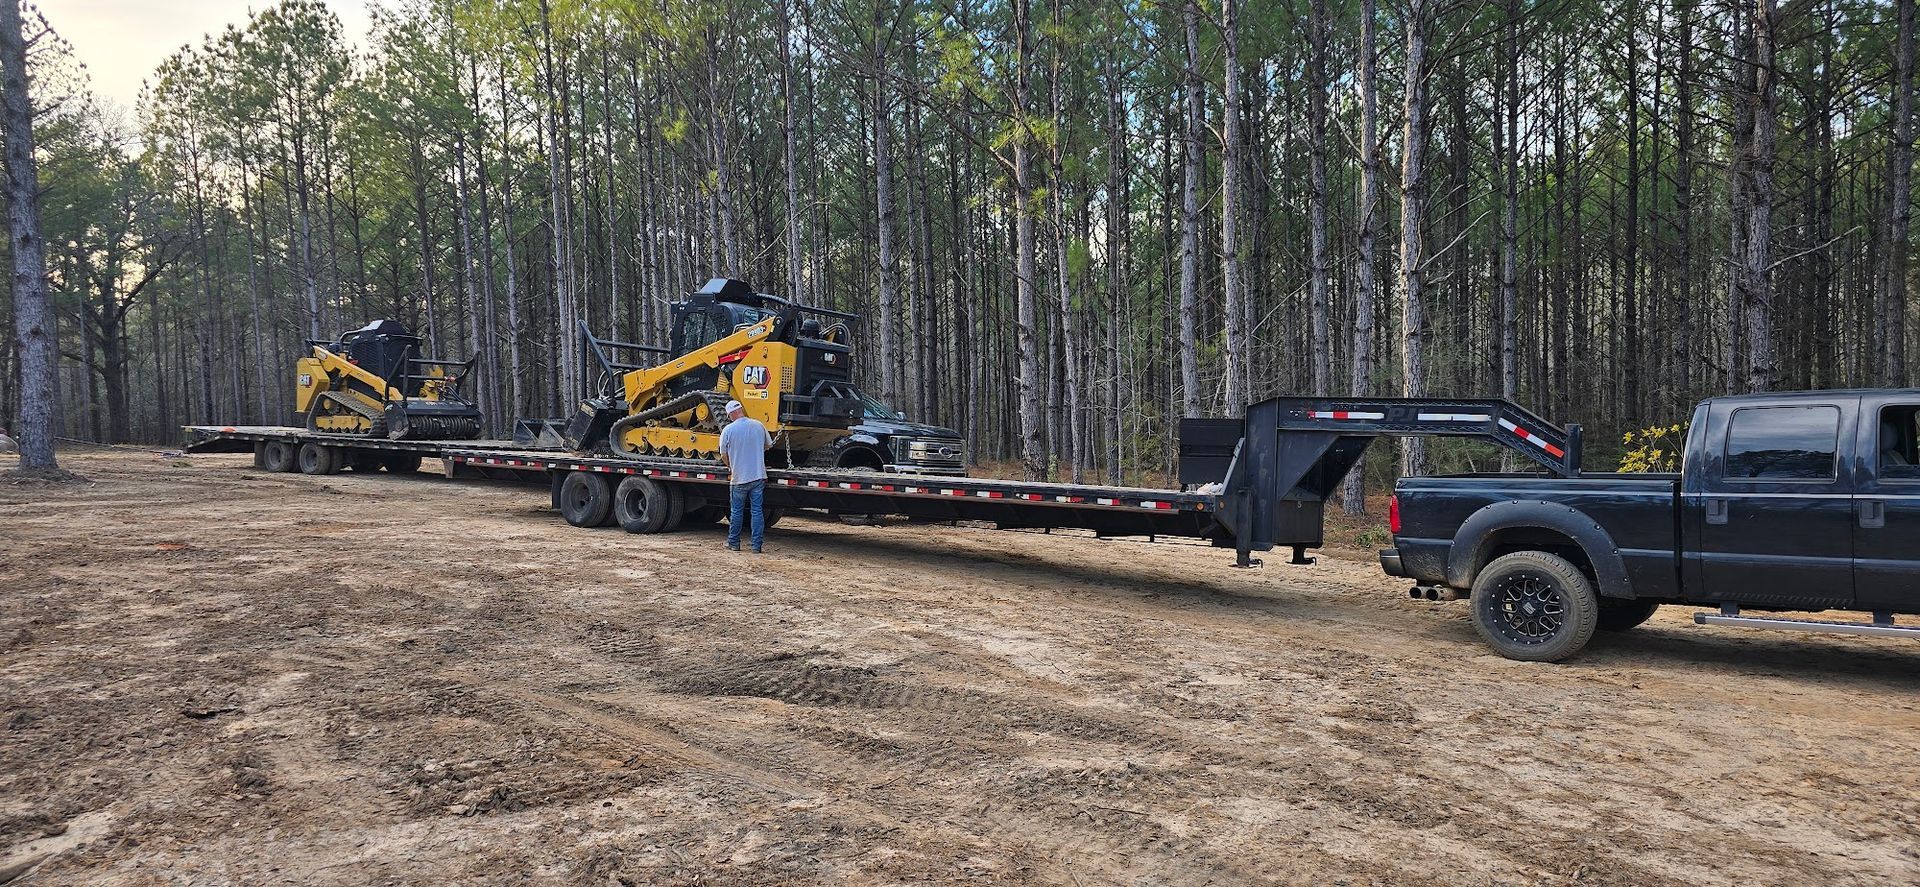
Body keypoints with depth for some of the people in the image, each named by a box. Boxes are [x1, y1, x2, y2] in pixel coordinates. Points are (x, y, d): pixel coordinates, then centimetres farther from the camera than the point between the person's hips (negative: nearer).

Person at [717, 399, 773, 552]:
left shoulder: (728, 430, -9)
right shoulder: (758, 425, 0)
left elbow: (724, 456, 0)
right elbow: (769, 445, 15)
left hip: (739, 478, -2)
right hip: (758, 476, 2)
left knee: (736, 511, 11)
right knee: (757, 511, 5)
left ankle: (733, 543, 20)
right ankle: (757, 545, 5)